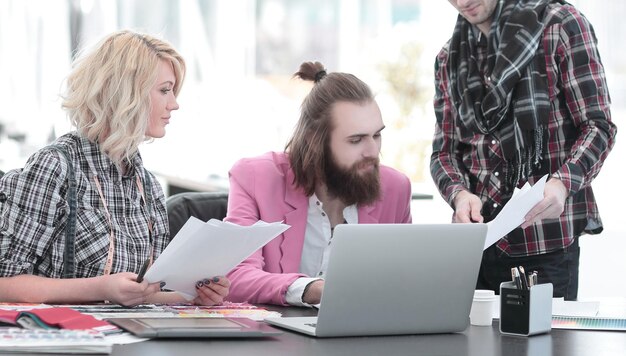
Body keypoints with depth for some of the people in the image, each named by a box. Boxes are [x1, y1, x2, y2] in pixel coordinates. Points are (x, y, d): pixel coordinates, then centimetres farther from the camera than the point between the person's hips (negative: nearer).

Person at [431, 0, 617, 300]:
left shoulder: (560, 24, -1)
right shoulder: (449, 58, 12)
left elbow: (598, 126, -5)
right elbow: (444, 151, 11)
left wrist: (562, 184, -22)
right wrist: (459, 194, -11)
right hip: (475, 242, 4)